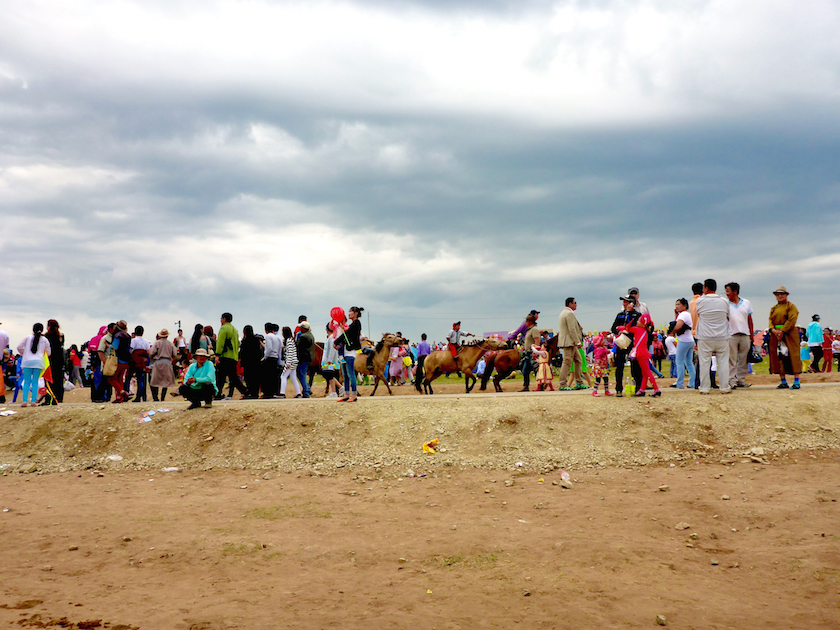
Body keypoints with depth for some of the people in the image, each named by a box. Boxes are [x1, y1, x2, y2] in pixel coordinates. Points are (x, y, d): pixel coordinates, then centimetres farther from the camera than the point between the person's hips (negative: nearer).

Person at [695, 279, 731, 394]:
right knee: (723, 362, 7)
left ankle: (704, 387, 5)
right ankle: (725, 387, 10)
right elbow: (728, 317, 13)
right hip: (722, 337, 2)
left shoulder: (700, 301, -7)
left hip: (705, 338, -2)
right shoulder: (724, 301, 1)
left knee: (704, 363, 4)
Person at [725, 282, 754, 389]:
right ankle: (732, 380, -1)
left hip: (745, 335, 3)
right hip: (731, 335, -3)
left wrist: (751, 335, 10)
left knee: (743, 359, 5)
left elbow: (750, 319, 14)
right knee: (731, 359, -4)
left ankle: (741, 379, 13)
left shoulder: (746, 303, 10)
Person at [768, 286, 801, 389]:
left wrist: (782, 331, -18)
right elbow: (770, 320, 10)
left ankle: (796, 382, -8)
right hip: (776, 334, 5)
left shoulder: (791, 306, 1)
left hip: (789, 334, -5)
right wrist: (773, 330, -10)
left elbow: (792, 320, -10)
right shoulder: (774, 308, 19)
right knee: (779, 357, 3)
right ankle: (783, 382, 9)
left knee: (792, 356, -9)